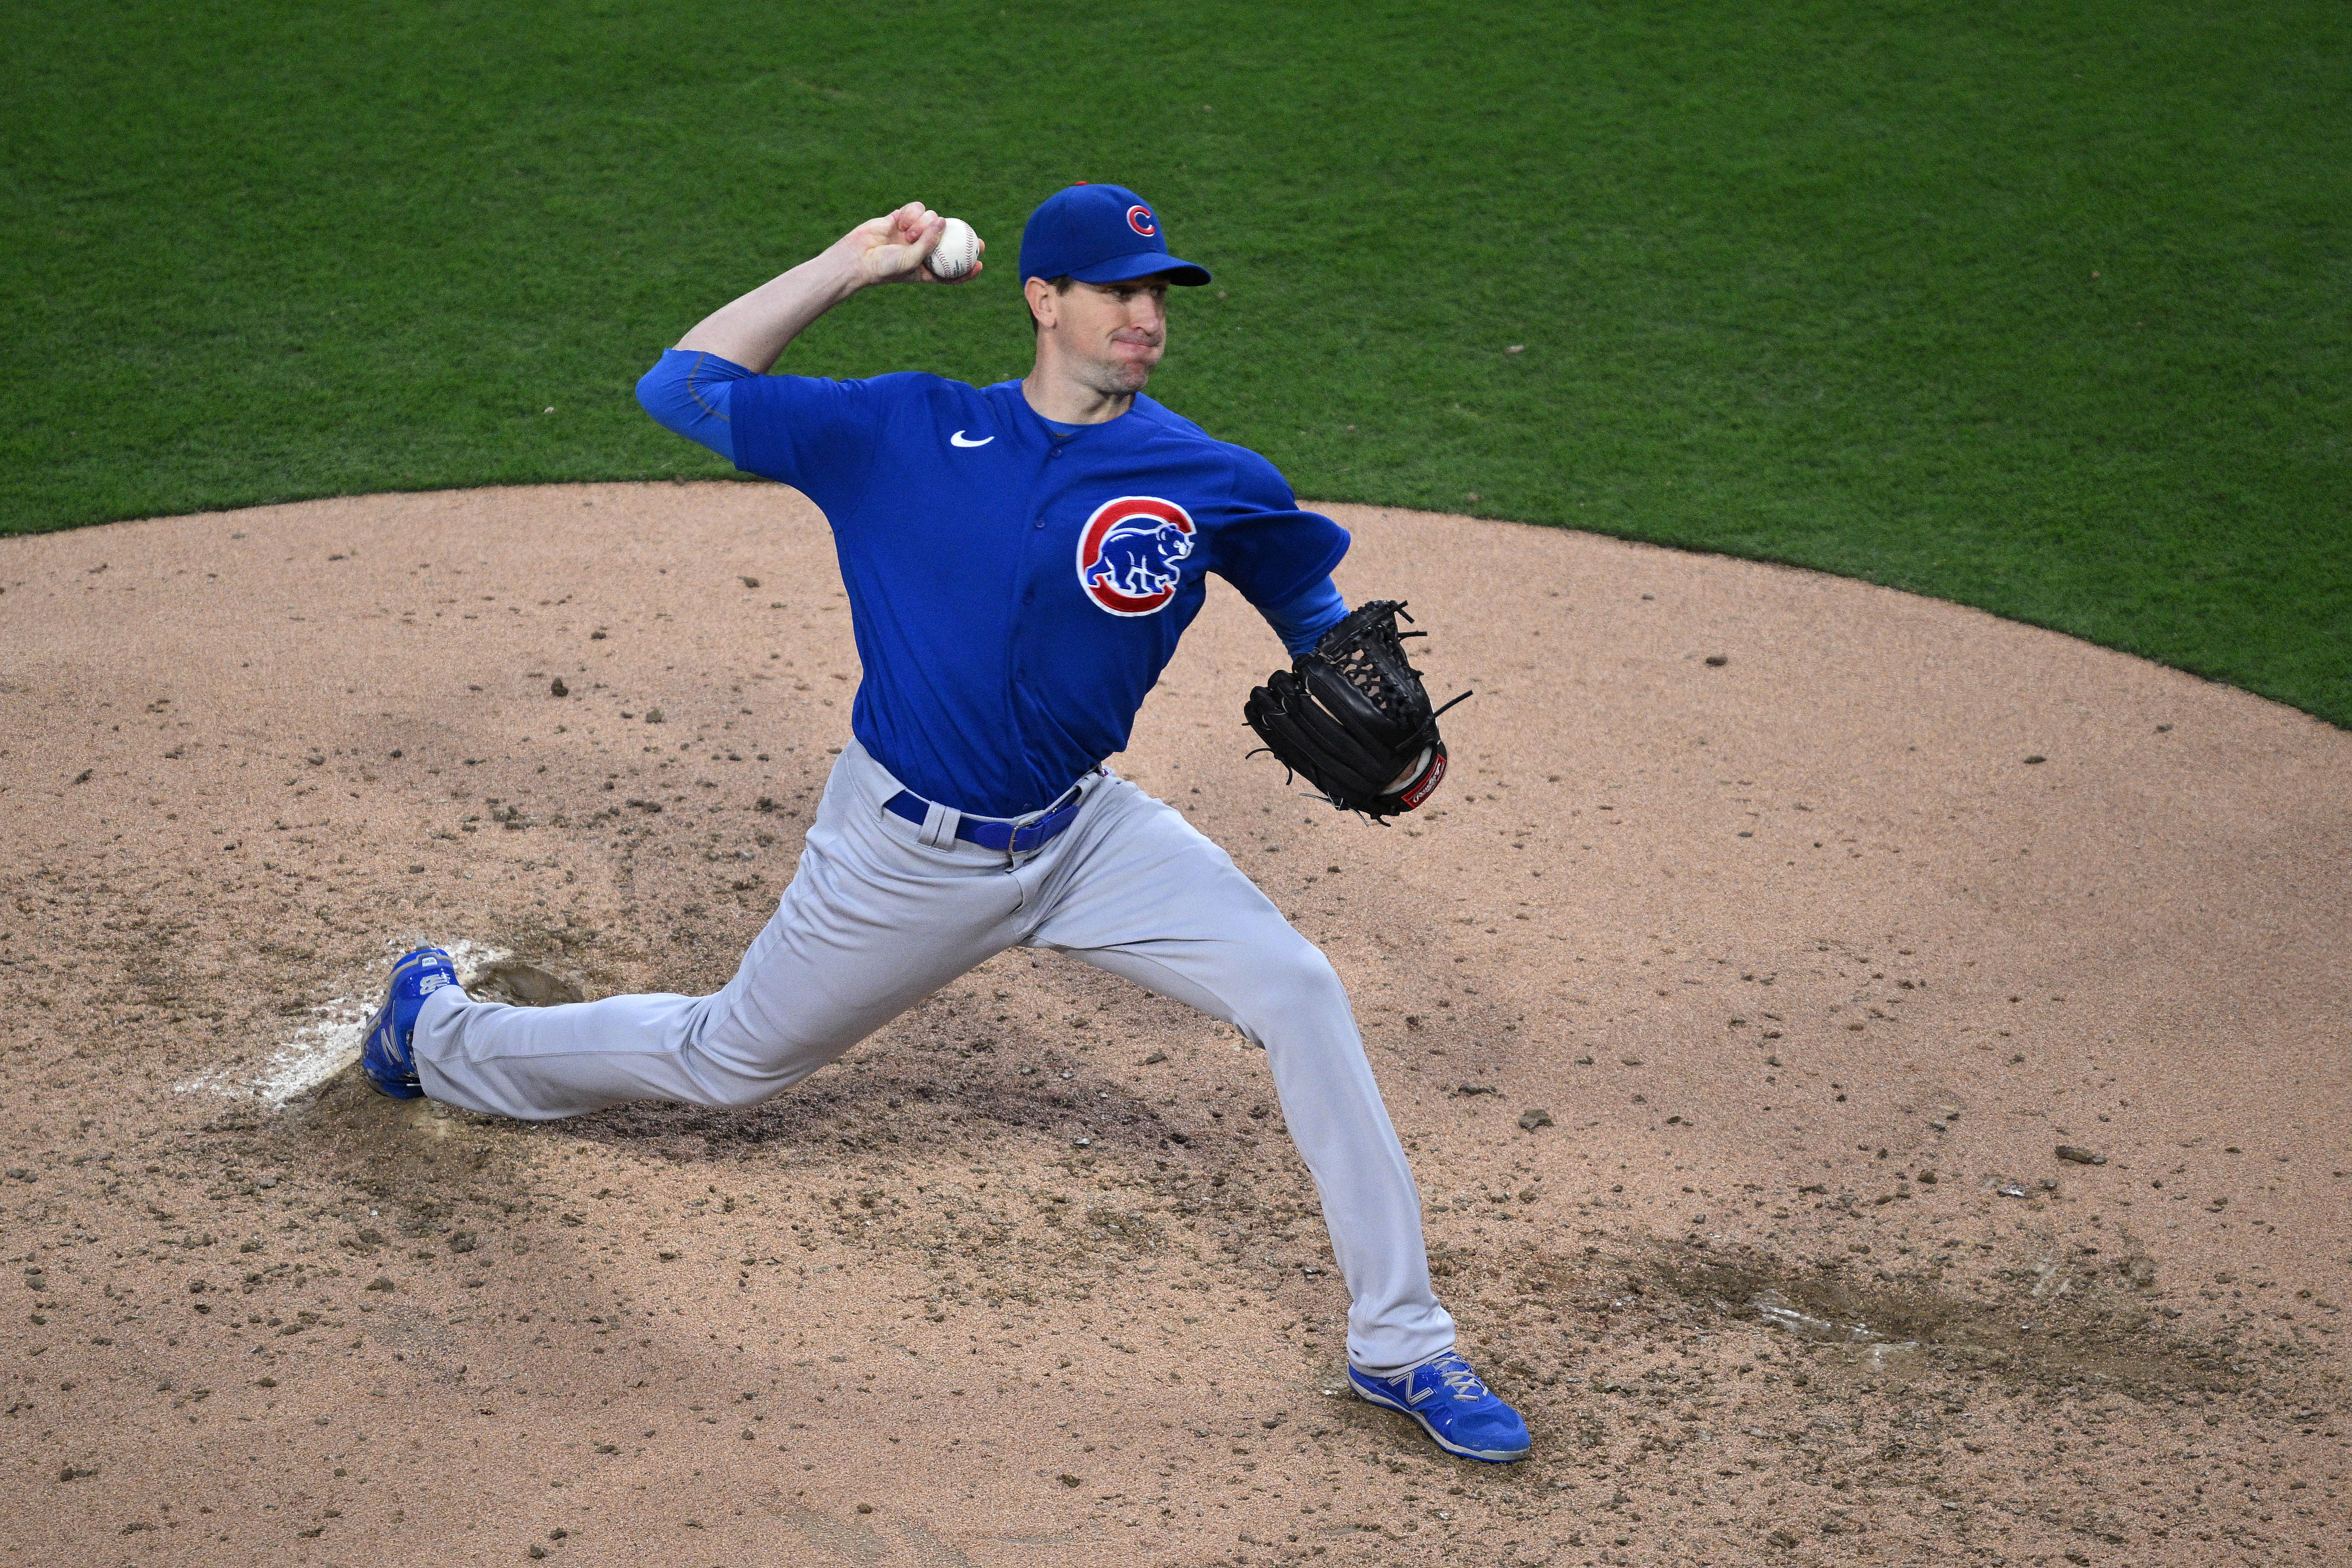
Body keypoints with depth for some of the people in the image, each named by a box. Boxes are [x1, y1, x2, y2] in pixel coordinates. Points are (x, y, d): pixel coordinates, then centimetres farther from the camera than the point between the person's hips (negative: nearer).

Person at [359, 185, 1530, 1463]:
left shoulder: (1213, 484, -8)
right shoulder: (904, 432, -10)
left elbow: (1314, 612, 8)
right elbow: (681, 388, -5)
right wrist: (849, 266, -9)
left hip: (1083, 836, 2)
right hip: (906, 853, -1)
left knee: (1297, 989, -18)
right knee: (725, 1064, 15)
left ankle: (1399, 1346, -8)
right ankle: (440, 1029, 45)